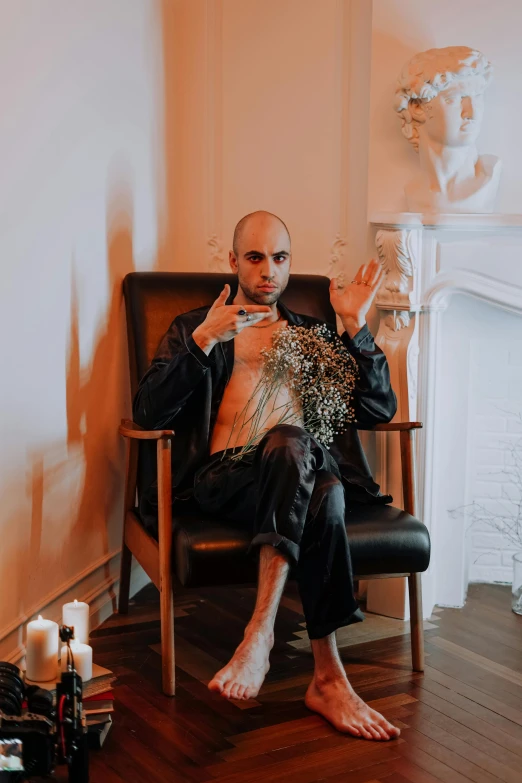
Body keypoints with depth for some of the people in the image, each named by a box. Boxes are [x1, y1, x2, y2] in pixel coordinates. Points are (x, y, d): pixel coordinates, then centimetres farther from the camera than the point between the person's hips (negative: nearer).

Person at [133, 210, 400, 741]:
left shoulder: (314, 335, 29)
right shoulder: (191, 329, 21)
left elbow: (379, 409, 18)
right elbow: (149, 413, 3)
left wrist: (356, 327, 6)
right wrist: (205, 340, -9)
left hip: (303, 470, 2)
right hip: (222, 474, -2)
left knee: (290, 441, -38)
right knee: (322, 497, -36)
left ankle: (261, 630, -42)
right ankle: (327, 676, -39)